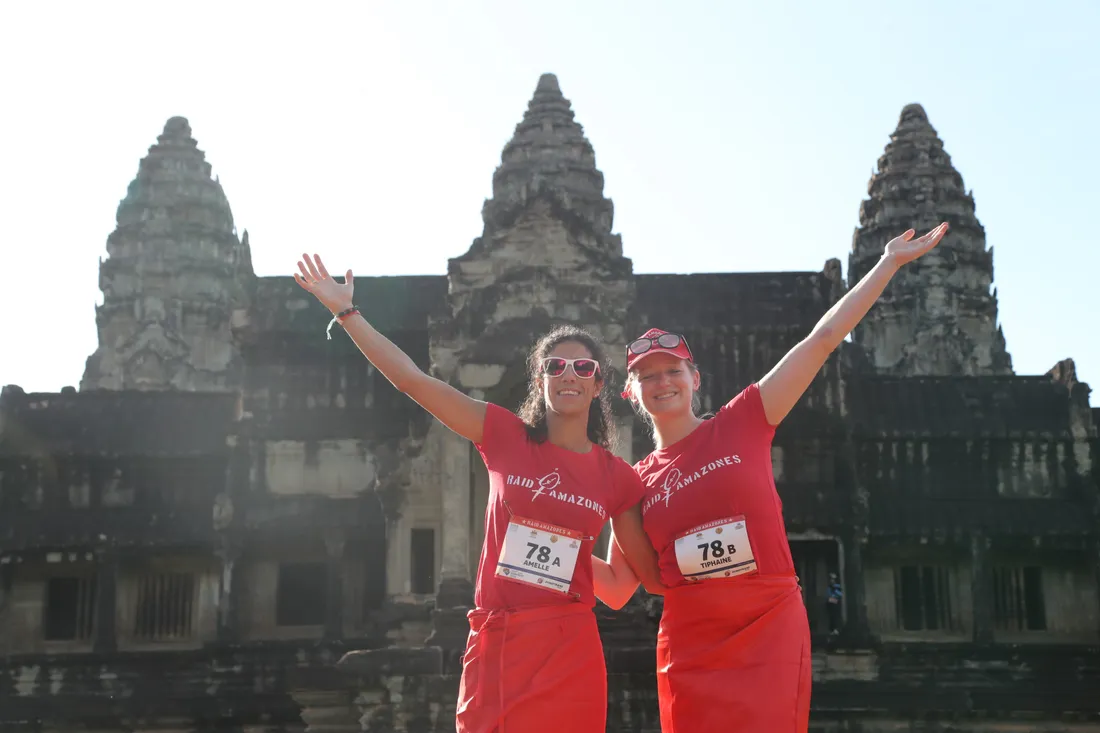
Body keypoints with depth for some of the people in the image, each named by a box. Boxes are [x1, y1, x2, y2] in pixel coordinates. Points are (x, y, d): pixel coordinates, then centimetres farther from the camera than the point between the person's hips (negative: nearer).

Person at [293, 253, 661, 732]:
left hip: (568, 655, 0)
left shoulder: (617, 477, 4)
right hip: (494, 644, 0)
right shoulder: (507, 437, 1)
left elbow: (644, 572, 15)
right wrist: (345, 310, -4)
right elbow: (412, 379, -3)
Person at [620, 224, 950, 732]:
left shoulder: (741, 423, 0)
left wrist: (890, 263, -2)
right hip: (689, 647, 2)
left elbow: (823, 338, -1)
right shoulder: (636, 481, 9)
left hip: (770, 632, -2)